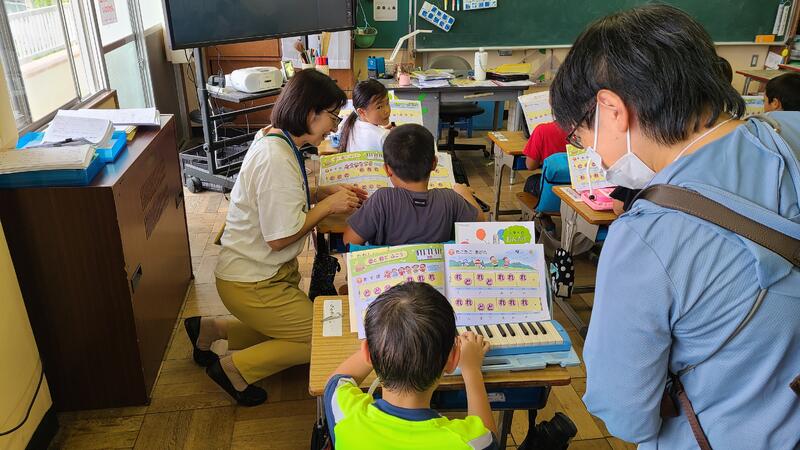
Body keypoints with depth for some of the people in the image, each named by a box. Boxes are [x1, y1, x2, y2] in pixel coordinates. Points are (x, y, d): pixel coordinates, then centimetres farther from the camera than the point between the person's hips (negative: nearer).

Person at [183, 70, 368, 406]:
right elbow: (279, 237, -26)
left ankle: (210, 330, 25)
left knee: (291, 331, 22)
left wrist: (326, 192, 1)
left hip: (268, 272, 10)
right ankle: (236, 369, 5)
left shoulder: (273, 138, 2)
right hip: (252, 283, -10)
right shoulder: (277, 160, -28)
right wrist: (328, 205, -17)